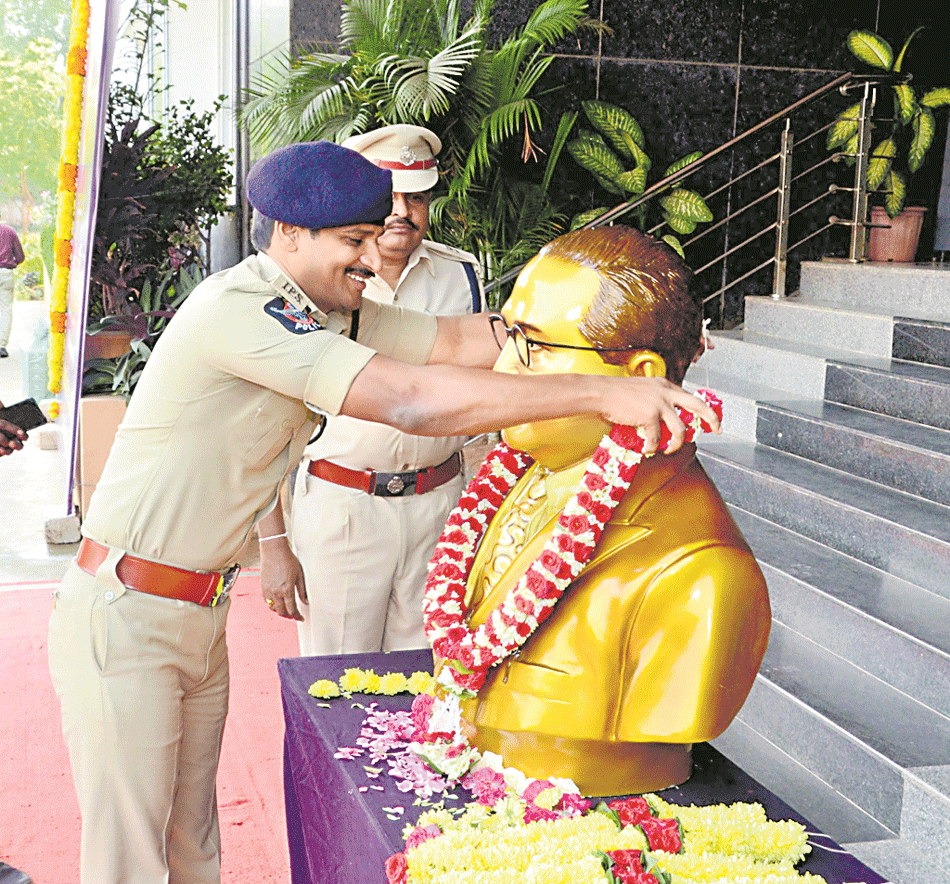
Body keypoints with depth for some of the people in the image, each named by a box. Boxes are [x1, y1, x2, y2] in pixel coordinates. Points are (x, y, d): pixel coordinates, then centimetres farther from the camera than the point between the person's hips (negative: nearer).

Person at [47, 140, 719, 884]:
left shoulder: (328, 313, 4)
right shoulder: (238, 309, -25)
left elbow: (461, 339, 1)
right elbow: (414, 400, -33)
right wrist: (601, 394, -35)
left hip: (201, 614, 9)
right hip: (124, 619, -9)